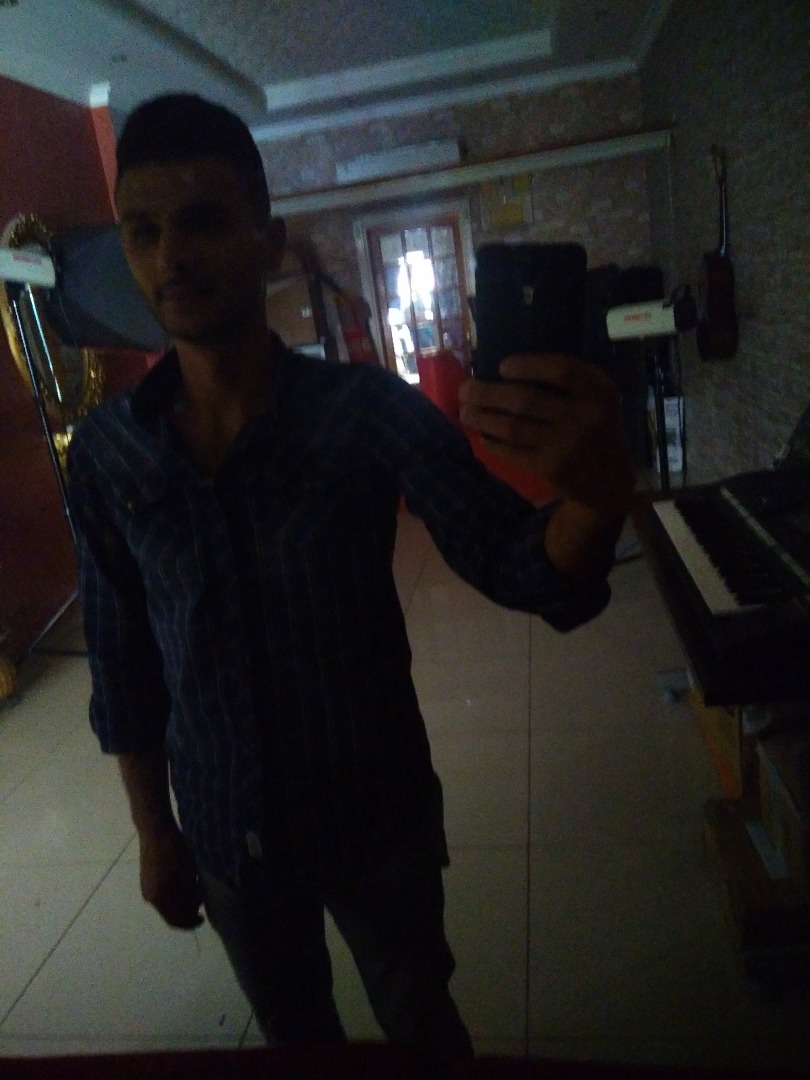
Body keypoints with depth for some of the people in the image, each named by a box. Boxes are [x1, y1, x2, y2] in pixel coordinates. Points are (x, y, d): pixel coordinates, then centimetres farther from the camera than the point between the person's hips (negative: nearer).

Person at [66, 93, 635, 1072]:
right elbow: (122, 664, -1)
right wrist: (153, 833, 5)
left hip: (379, 820, -2)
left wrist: (597, 495, -46)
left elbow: (517, 566, -24)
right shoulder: (103, 452, -10)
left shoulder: (371, 412, -18)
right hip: (225, 839, 3)